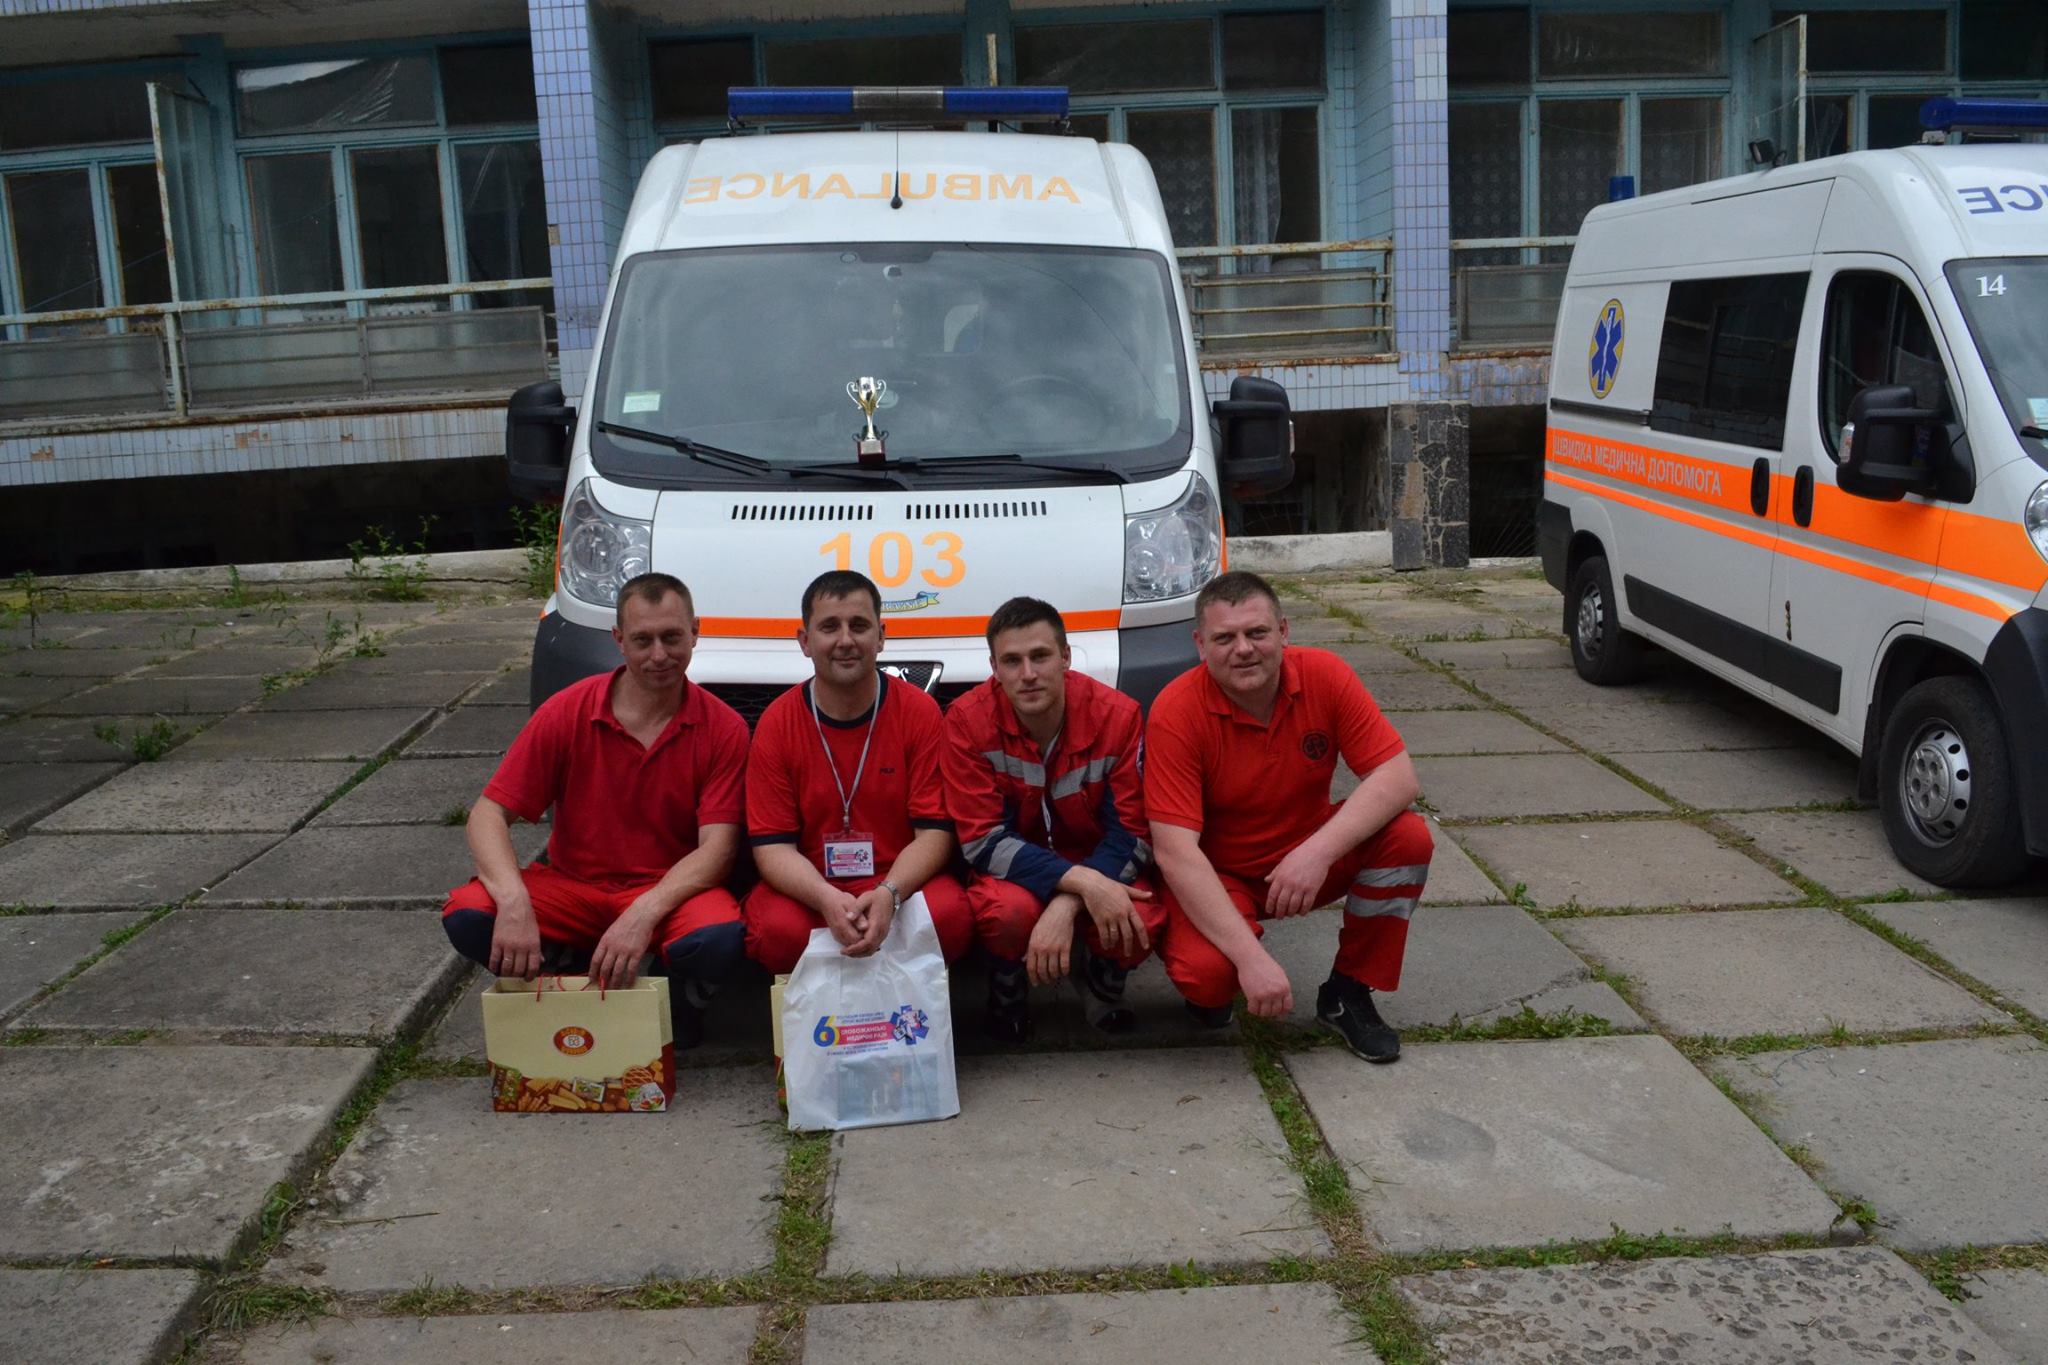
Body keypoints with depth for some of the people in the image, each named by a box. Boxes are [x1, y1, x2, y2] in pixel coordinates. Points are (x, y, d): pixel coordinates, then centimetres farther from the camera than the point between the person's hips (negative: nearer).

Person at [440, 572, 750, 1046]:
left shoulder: (723, 728, -9)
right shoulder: (567, 712, -6)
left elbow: (717, 847, -14)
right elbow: (488, 813, -9)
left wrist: (644, 914, -31)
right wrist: (513, 901, -29)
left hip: (671, 890, -2)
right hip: (571, 885, 2)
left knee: (719, 940, -36)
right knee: (467, 916, -25)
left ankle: (677, 1006, 2)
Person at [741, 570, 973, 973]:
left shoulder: (920, 711, -1)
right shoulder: (776, 723, 0)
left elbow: (935, 831, -5)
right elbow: (771, 844, -5)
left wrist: (888, 894, -26)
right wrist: (827, 899, -26)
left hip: (903, 883, 0)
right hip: (806, 889, 0)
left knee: (950, 916, -33)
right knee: (777, 930, -34)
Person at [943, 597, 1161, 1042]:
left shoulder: (1117, 716, -19)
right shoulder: (968, 720, -20)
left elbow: (1132, 834, -15)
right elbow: (982, 840, -19)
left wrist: (1065, 906, -31)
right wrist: (1082, 882, -33)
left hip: (1102, 868, 1)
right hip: (1012, 870, -1)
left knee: (1142, 921, -32)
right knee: (1009, 910, -36)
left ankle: (1104, 979, 7)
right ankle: (1007, 986, 1)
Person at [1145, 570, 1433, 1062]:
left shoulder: (1324, 676, -14)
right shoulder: (1177, 712, -23)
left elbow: (1398, 776, -18)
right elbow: (1175, 851, -28)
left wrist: (1319, 852, -34)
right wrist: (1251, 956, -36)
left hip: (1307, 859, 4)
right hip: (1217, 877, -4)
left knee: (1408, 837, -21)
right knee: (1204, 970, -33)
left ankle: (1347, 993, -2)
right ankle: (1212, 989, 8)